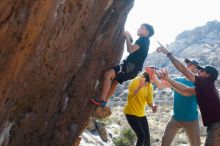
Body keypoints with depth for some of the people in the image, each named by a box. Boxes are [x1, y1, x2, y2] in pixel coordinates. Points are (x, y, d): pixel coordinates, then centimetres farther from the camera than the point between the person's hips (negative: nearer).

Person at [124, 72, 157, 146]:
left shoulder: (150, 86, 4)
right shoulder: (135, 81, -16)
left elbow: (149, 101, 2)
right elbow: (130, 98, -25)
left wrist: (153, 106, -20)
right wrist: (139, 87, -36)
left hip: (141, 113, 7)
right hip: (131, 113, -7)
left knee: (147, 136, 3)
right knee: (141, 136, -15)